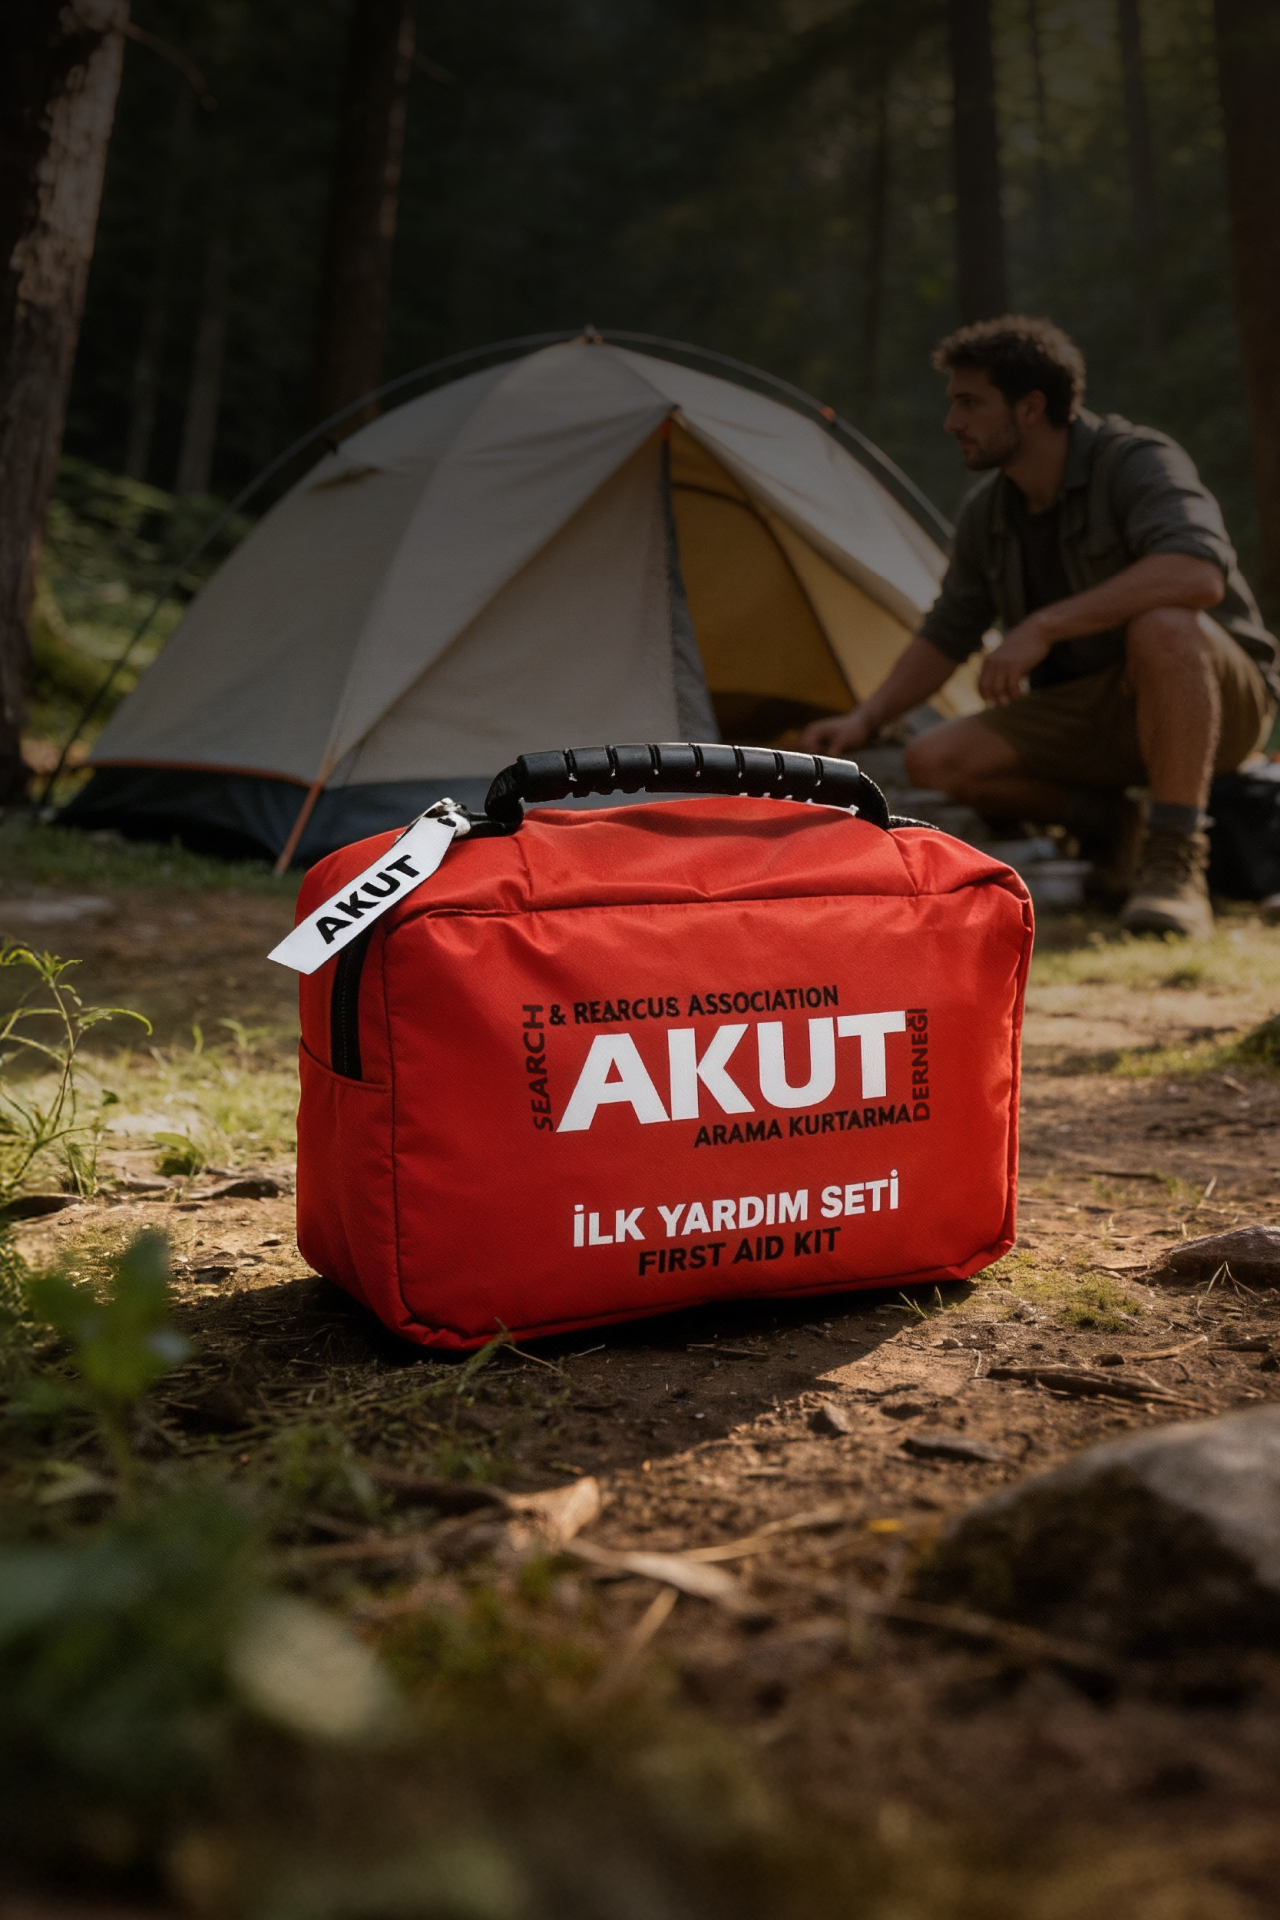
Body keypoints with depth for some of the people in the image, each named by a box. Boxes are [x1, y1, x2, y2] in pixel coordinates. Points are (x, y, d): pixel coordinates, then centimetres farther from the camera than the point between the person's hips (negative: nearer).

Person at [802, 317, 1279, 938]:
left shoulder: (1136, 461, -20)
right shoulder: (987, 513, 1)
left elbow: (1200, 573, -39)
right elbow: (946, 636, 10)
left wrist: (1044, 626, -39)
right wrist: (866, 719, -3)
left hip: (1218, 698, -6)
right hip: (1085, 713, 6)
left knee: (1160, 626, -40)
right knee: (935, 759, -13)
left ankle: (1175, 862, -31)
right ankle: (1105, 820, 3)